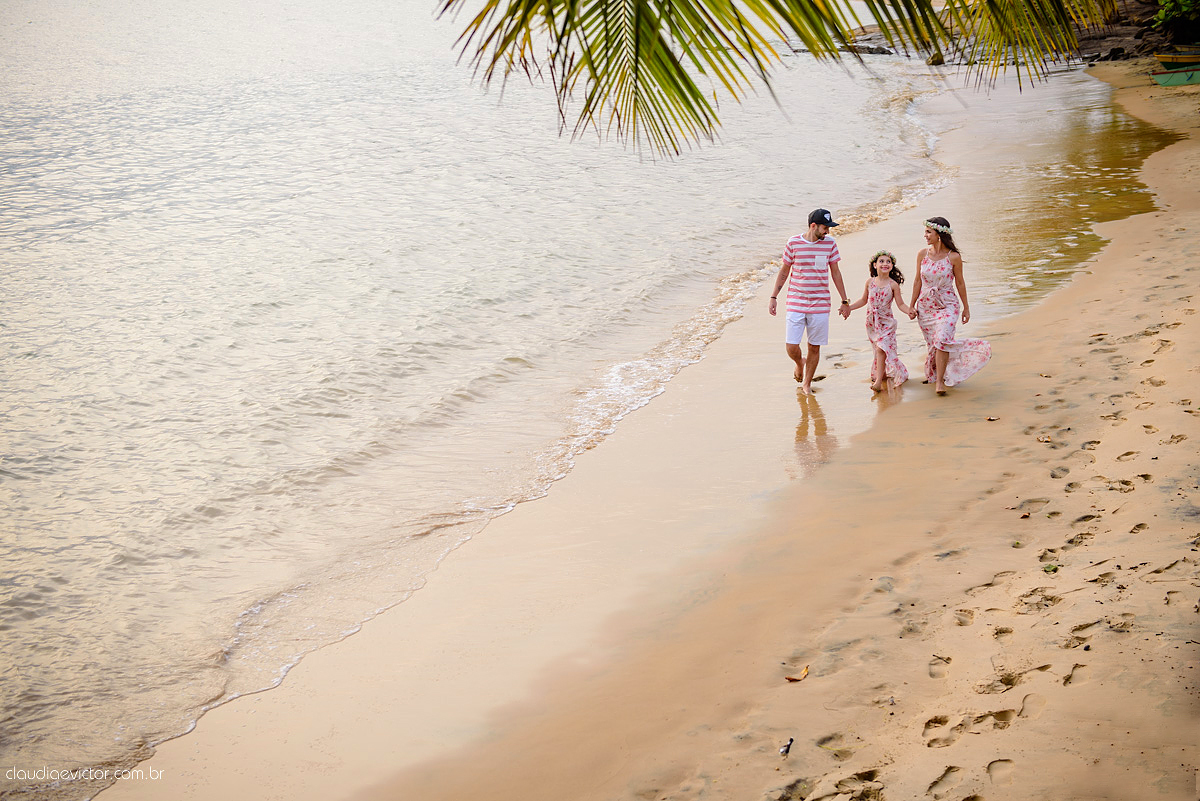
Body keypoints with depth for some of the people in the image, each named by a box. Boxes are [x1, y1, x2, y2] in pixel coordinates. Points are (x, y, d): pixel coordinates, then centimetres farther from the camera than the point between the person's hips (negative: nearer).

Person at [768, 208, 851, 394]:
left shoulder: (830, 243, 1)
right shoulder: (793, 243, -4)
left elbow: (835, 273, 9)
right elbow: (784, 271, 7)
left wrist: (844, 301, 11)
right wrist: (773, 297, 5)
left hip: (820, 305, 1)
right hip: (796, 304, -1)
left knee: (814, 347, 5)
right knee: (792, 347, -5)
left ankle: (807, 383, 24)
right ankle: (800, 363, 30)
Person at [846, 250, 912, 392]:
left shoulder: (893, 285, -6)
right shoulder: (870, 282, 3)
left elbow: (900, 304, -3)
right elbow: (863, 300, 16)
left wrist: (909, 310, -22)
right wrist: (848, 307, 10)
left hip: (886, 322, -4)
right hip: (872, 322, 4)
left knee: (881, 349, -13)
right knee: (879, 350, 9)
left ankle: (878, 381, -13)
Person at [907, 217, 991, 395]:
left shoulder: (954, 257, -9)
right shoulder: (922, 254, 0)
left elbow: (960, 283, 1)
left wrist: (966, 307, 7)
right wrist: (912, 305, 11)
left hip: (947, 306, -4)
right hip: (925, 306, 4)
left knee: (941, 340, -21)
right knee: (933, 345, 8)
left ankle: (940, 381, -13)